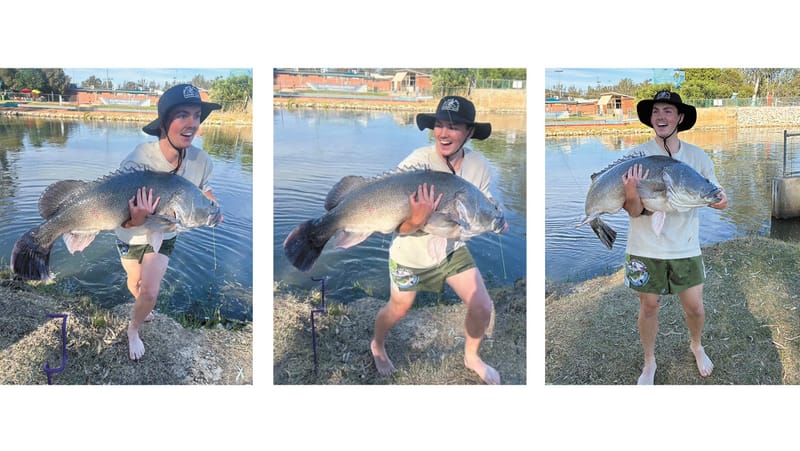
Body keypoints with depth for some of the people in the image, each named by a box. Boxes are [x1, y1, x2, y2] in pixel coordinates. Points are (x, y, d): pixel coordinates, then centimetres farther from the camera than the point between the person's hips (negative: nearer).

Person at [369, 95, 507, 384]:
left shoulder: (479, 165, -17)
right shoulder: (415, 163, -30)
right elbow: (398, 227, -28)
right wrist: (417, 220, -50)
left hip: (453, 249, 4)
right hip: (412, 254, -3)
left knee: (482, 308, 2)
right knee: (398, 309, 17)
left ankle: (471, 357, 33)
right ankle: (377, 345, 51)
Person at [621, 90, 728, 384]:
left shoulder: (698, 157, -2)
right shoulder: (636, 157, -9)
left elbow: (716, 195, 7)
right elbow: (634, 211, -12)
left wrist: (720, 201, -17)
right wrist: (631, 194, -34)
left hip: (686, 248, 2)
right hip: (646, 249, -2)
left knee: (695, 308, 11)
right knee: (648, 307, 11)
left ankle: (696, 346, 43)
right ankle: (649, 363, 31)